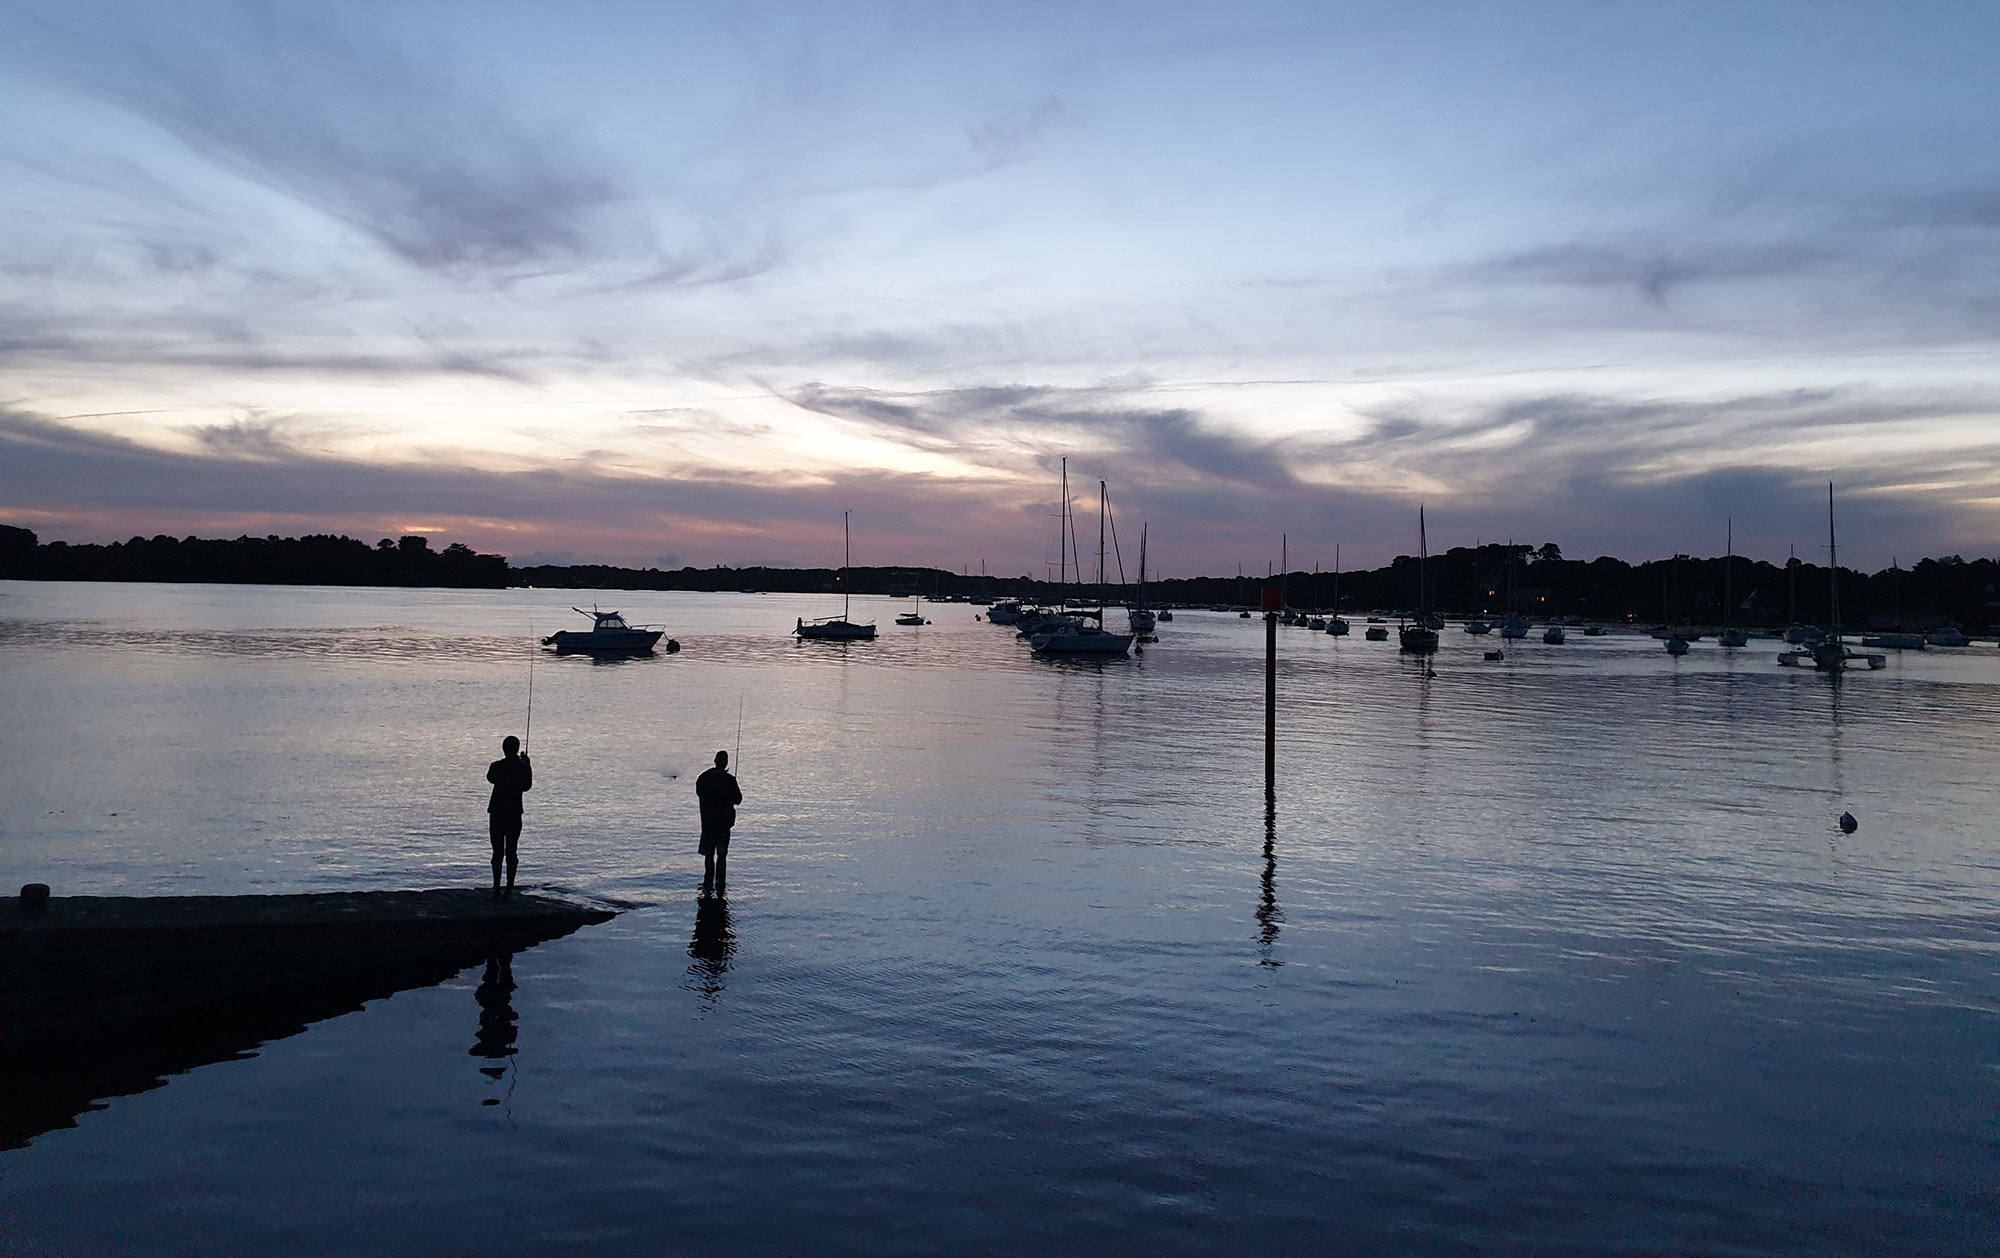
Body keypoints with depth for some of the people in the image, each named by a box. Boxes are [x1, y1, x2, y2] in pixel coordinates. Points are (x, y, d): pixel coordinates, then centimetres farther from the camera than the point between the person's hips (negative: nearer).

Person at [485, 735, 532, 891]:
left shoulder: (496, 766, -6)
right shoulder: (524, 768, -6)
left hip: (496, 813, 0)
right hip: (515, 814, 0)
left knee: (497, 852, 5)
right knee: (512, 853, 6)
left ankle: (496, 888, 2)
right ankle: (509, 888, 3)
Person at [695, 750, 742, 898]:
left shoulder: (703, 778, -3)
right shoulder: (729, 780, -12)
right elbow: (738, 800, -4)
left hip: (707, 823, 2)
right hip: (723, 823, -2)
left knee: (708, 855, 12)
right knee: (722, 855, 6)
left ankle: (708, 885, 14)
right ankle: (719, 887, 7)